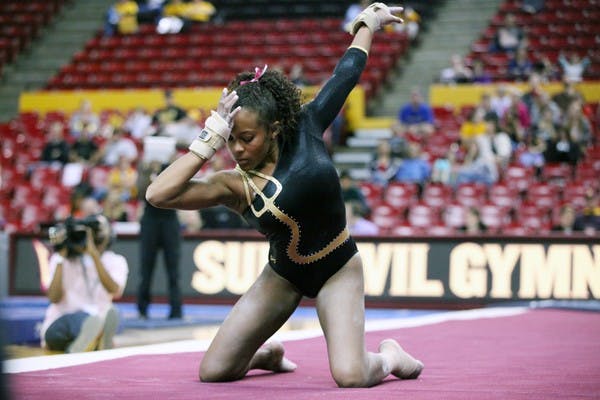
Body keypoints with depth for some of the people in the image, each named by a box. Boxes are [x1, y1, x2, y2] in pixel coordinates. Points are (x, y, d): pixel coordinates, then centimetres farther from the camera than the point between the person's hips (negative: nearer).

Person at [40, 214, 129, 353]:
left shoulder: (116, 261, 7)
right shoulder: (65, 258, 4)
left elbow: (114, 291, -16)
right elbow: (54, 298, -11)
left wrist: (94, 254, -20)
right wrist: (60, 258, -12)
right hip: (59, 326, -1)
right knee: (80, 316, -38)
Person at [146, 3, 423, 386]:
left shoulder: (306, 129, -15)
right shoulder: (233, 185, -18)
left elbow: (346, 75, 1)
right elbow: (158, 194, -32)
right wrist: (210, 140, -29)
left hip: (337, 271, -2)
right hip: (283, 275, 2)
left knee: (351, 376, -24)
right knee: (212, 372, 0)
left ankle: (389, 356, 13)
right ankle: (269, 355, 34)